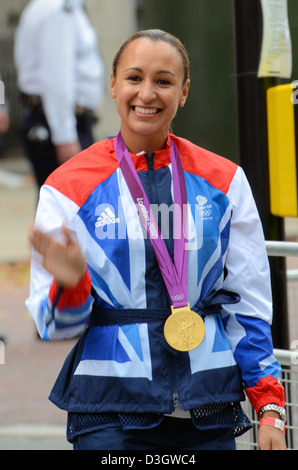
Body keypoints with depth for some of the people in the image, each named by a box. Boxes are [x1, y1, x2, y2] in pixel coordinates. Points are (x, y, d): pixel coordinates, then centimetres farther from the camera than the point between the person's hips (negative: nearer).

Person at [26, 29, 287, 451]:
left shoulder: (224, 182, 7)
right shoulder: (69, 187, 1)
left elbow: (248, 304, 10)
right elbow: (55, 324, 1)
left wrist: (269, 408, 3)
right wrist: (69, 284, -22)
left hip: (209, 412, 2)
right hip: (110, 413, -2)